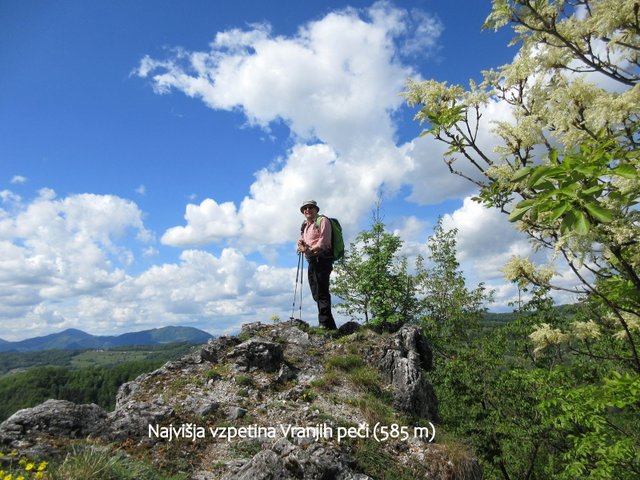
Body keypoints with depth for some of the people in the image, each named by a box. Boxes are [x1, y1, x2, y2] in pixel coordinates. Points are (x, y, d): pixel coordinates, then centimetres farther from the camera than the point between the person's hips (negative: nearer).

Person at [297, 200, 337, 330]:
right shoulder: (305, 226, 25)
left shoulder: (322, 221, 2)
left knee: (321, 292, -15)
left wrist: (310, 249, -18)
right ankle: (329, 325, 9)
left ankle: (325, 323, -16)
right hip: (311, 261, 8)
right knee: (316, 293, 6)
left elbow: (324, 241, -10)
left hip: (322, 258, -8)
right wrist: (301, 245, -3)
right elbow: (302, 242, 20)